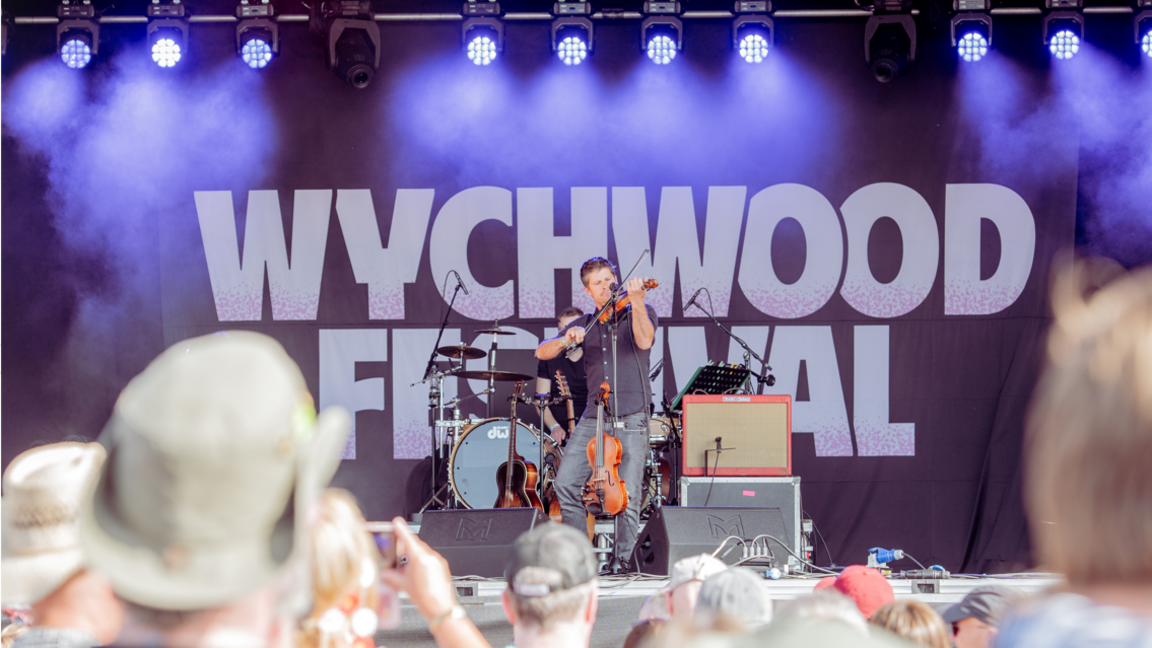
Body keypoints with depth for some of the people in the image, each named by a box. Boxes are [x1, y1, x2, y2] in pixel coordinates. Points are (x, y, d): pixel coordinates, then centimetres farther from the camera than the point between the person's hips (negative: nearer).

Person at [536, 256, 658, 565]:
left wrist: (636, 300, -25)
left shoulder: (638, 313, 6)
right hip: (593, 418, 4)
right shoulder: (585, 325, 15)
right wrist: (565, 340, -14)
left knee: (628, 494, -11)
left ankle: (623, 561, 0)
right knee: (566, 483, -5)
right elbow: (542, 352, 7)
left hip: (631, 419, -4)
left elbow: (644, 340, -16)